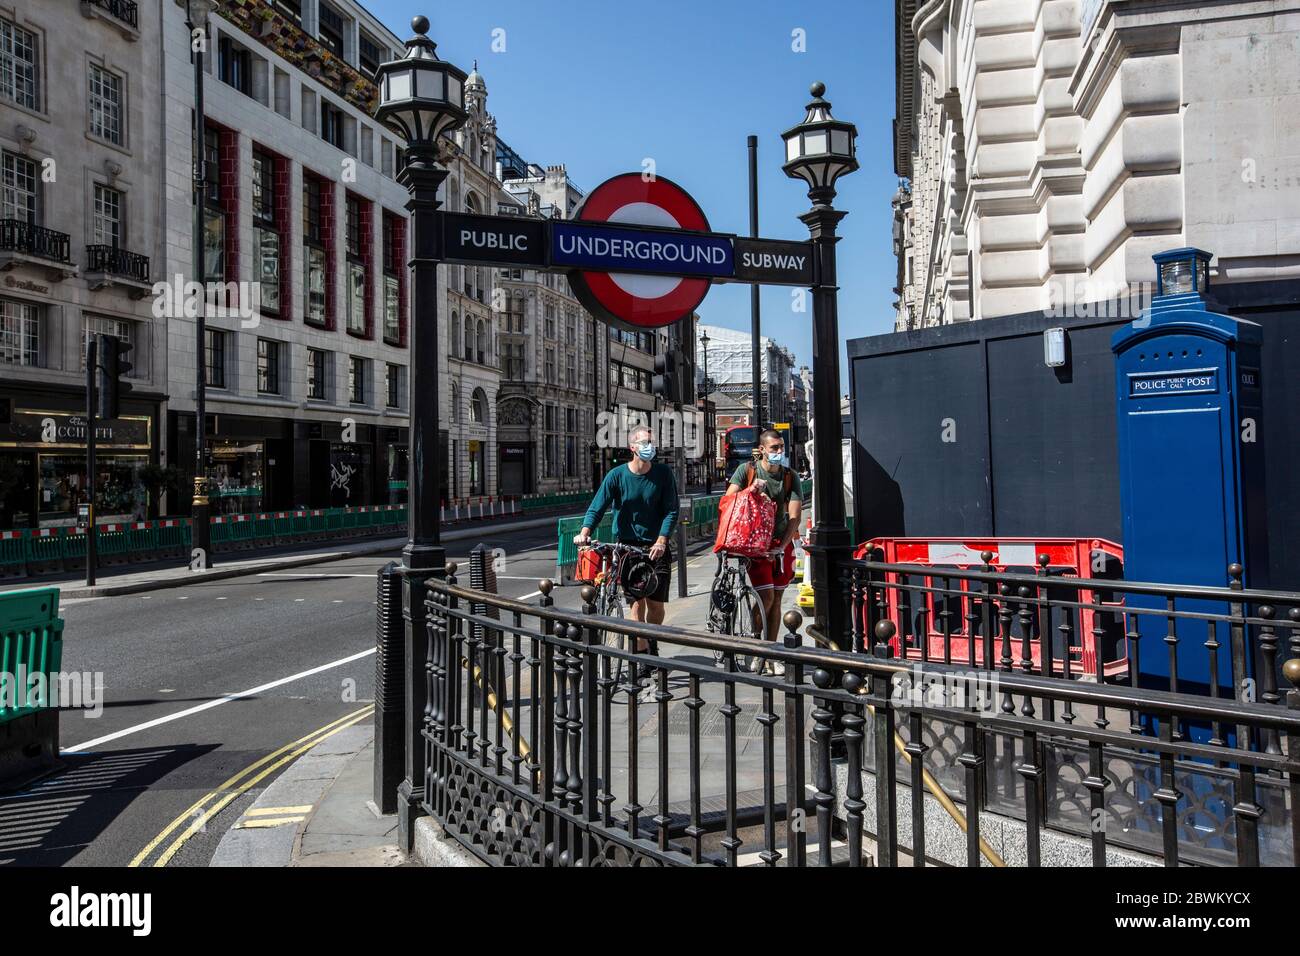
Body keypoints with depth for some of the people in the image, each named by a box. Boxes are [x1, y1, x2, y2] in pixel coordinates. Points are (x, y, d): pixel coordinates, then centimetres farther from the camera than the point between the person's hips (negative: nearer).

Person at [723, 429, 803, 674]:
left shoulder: (790, 477, -3)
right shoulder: (747, 470, -5)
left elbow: (795, 515, -9)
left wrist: (782, 545, -21)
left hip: (781, 543, 3)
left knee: (776, 599, 7)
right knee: (766, 596, -12)